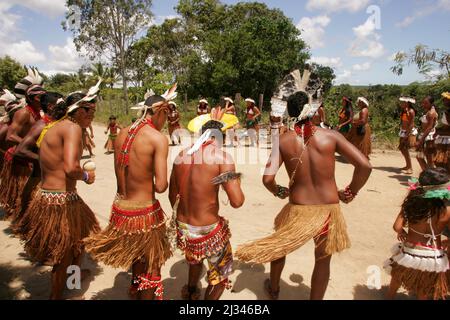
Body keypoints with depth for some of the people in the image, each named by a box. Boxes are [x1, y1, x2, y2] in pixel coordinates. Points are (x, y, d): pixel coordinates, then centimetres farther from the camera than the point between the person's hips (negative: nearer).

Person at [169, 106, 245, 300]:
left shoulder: (182, 155, 0)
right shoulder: (222, 156, -16)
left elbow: (173, 195, 12)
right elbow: (237, 202, -22)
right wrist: (235, 180, -1)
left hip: (182, 226, 6)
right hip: (208, 230, -6)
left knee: (195, 259, 38)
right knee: (221, 272, 23)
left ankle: (190, 294, 61)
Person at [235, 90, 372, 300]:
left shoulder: (283, 141, -7)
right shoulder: (330, 135, -7)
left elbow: (268, 178, -15)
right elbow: (364, 166, -11)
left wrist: (279, 192, 6)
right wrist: (350, 193, 4)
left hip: (298, 210, 1)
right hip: (328, 209, 0)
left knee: (279, 246, 29)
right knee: (323, 259, 23)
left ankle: (273, 290, 51)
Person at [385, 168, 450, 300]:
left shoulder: (411, 204, -18)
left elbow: (397, 227, -20)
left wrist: (402, 233, 2)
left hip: (410, 252, 1)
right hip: (433, 256, -1)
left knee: (398, 277, 32)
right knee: (424, 292, 26)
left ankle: (390, 296, 54)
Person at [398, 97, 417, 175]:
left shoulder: (411, 111, -14)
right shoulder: (403, 111, 8)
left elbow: (411, 123, -17)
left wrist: (407, 134, -21)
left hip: (410, 132, -9)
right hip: (403, 131, 9)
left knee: (405, 149, -12)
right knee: (401, 148, 13)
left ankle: (410, 169, -6)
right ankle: (408, 165, 27)